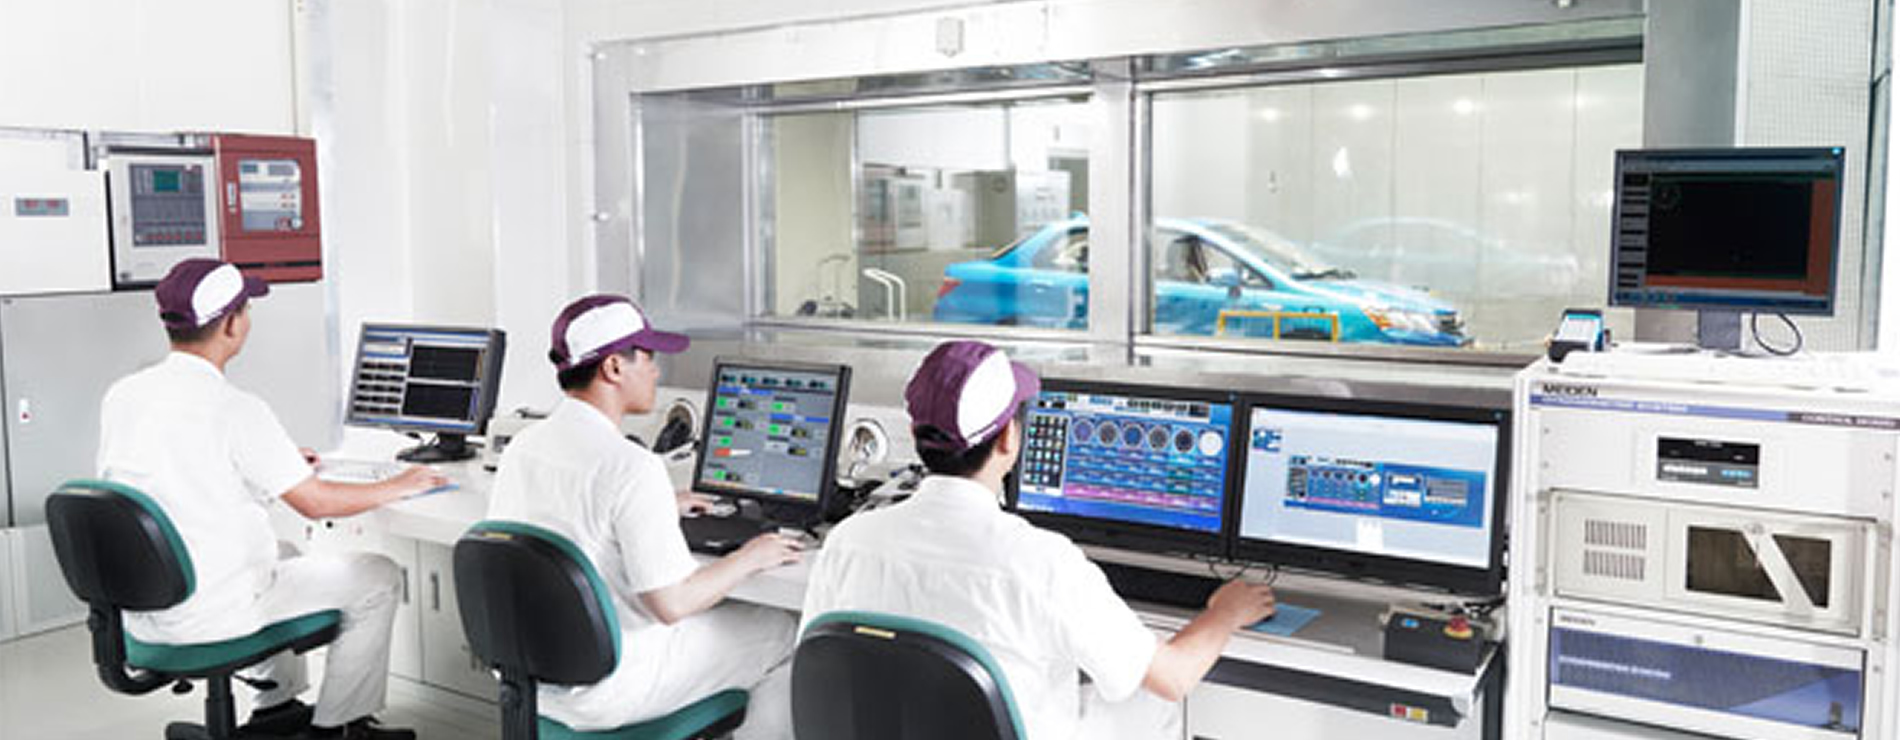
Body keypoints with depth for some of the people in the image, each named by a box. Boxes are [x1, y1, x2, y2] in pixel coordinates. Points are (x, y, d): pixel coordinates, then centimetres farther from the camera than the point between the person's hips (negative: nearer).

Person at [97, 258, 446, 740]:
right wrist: (399, 486, 0)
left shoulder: (121, 395, 1)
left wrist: (277, 463, 22)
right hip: (210, 614, -8)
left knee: (281, 550, 34)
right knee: (378, 578, 5)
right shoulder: (233, 410, -22)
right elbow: (316, 503, -16)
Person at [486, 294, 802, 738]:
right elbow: (671, 603, -24)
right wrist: (750, 559, -8)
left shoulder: (523, 445, 1)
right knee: (784, 635, 7)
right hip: (599, 693, -8)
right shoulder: (632, 468, -25)